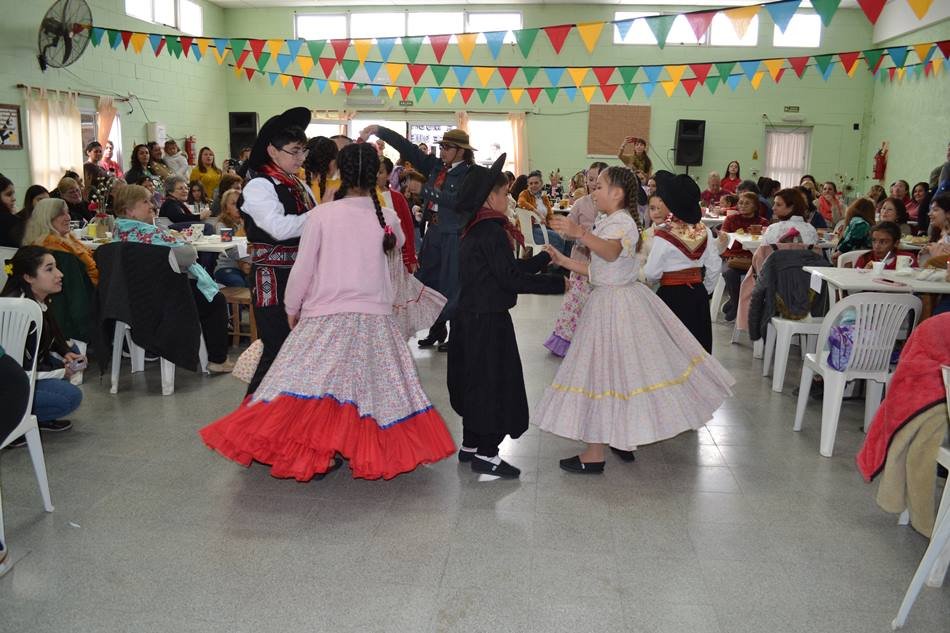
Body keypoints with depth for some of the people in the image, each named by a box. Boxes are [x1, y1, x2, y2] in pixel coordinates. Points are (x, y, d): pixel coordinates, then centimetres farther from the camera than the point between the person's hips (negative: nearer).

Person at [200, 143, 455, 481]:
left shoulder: (322, 215, -8)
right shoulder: (387, 218, -2)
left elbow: (302, 269, -5)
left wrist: (292, 309, 10)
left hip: (326, 316, -2)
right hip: (374, 317, 3)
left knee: (316, 387, 3)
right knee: (373, 386, 13)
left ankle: (320, 456, 2)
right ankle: (371, 453, 20)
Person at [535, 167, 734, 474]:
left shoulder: (622, 223, -17)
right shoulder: (609, 224, 15)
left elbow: (611, 252, -41)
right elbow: (598, 270, 14)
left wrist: (580, 233, -56)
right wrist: (563, 260, 11)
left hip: (617, 305, -10)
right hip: (608, 301, 10)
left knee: (606, 369, -5)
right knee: (619, 367, 16)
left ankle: (595, 455, 2)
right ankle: (624, 440, 29)